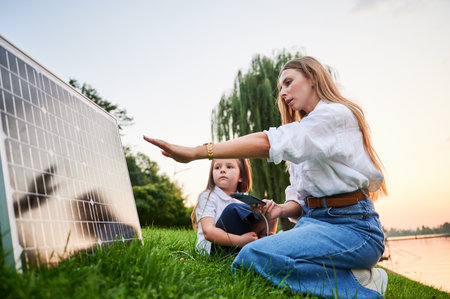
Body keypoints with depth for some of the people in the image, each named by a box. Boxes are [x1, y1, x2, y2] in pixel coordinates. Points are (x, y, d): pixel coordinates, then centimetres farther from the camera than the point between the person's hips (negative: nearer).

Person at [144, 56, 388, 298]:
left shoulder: (336, 114, -6)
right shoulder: (306, 135, 23)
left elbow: (268, 142, -20)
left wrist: (195, 152, -23)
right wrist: (282, 210, -4)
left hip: (353, 226, -8)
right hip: (314, 220, 8)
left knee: (253, 256, -29)